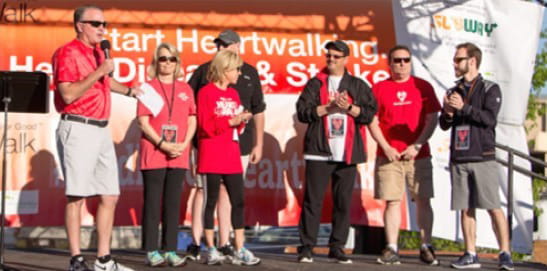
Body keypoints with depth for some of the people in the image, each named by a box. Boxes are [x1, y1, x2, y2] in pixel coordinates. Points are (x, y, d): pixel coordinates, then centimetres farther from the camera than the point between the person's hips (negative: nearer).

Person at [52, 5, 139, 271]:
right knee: (76, 196, -6)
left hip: (101, 129, 9)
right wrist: (98, 72, -19)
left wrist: (129, 90, 45)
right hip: (78, 128, -9)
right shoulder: (68, 53, -8)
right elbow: (68, 94, -20)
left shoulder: (97, 53, 17)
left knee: (110, 196, 8)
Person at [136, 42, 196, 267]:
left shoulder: (185, 89, 12)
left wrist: (184, 144, -5)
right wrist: (163, 144, -14)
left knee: (173, 203, 5)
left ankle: (170, 250, 9)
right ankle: (151, 251, 2)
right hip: (153, 153, -3)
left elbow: (192, 120, 10)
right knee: (152, 202, -1)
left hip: (179, 155, 4)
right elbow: (143, 121, -6)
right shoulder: (149, 87, 1)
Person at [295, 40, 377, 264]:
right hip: (319, 151, -1)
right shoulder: (315, 84, 9)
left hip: (347, 153, 2)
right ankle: (306, 248, 1)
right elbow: (303, 111, -2)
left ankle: (337, 248, 12)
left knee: (343, 202, 4)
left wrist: (348, 107, -10)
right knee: (312, 201, -4)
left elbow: (370, 113, 3)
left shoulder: (358, 86, 12)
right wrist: (329, 107, -10)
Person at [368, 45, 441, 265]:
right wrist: (386, 147, -7)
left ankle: (426, 247, 10)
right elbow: (372, 122, 3)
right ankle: (391, 249, 3)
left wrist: (417, 145, -8)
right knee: (392, 202, -1)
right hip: (388, 155, 0)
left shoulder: (423, 87, 7)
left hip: (419, 155, 1)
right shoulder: (379, 88, 6)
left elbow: (432, 119, 3)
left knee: (423, 201, 2)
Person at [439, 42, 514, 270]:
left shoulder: (490, 89, 2)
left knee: (494, 207, -6)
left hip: (482, 158, -5)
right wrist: (448, 114, -7)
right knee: (465, 208, 5)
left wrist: (463, 108, -17)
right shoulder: (454, 92, 16)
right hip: (458, 159, 5)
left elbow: (489, 118, -12)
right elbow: (444, 125, 14)